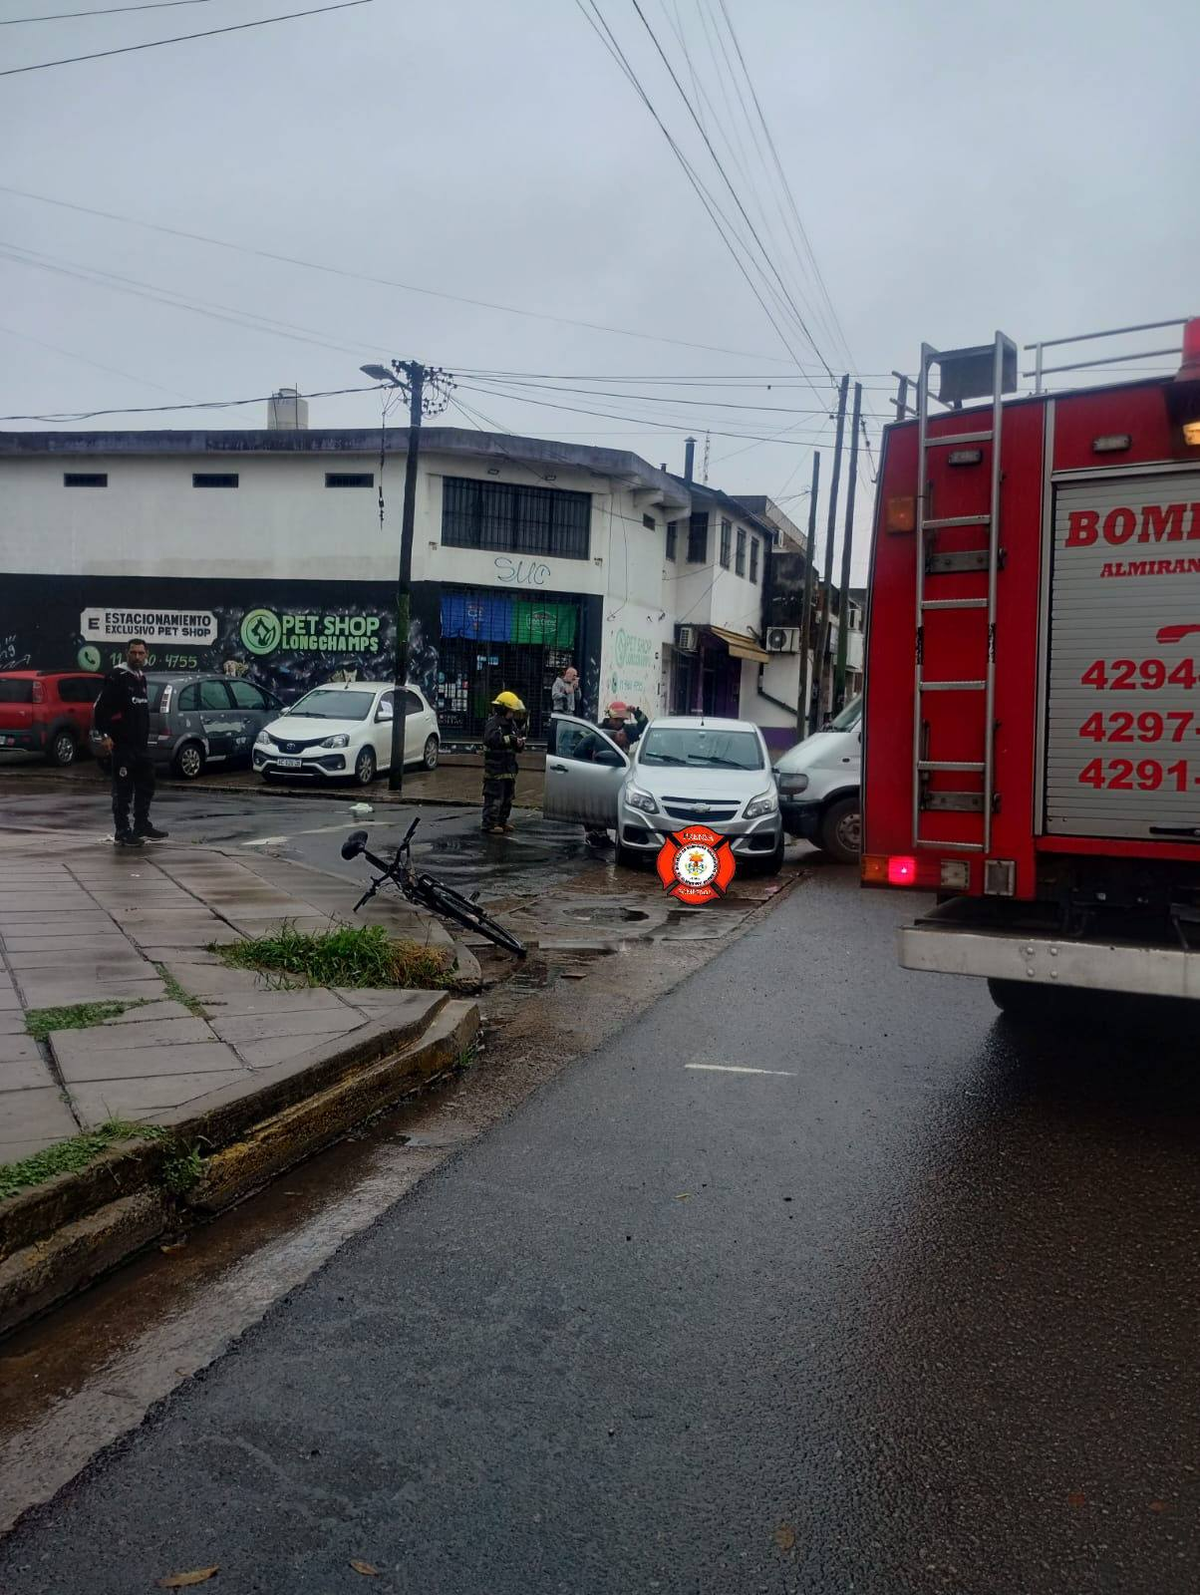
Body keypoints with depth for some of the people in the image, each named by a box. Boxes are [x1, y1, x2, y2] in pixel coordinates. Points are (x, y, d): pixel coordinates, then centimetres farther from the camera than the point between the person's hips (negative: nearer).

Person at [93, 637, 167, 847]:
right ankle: (122, 832, 2)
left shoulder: (141, 678, 16)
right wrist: (104, 735, -20)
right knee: (123, 790, -4)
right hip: (122, 744, -9)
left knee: (146, 785, 15)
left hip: (141, 743, 9)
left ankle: (142, 826, 27)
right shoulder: (117, 678, -10)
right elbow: (100, 708, -15)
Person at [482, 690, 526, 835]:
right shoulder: (493, 723, -12)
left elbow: (517, 748, 18)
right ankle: (489, 824, -3)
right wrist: (509, 739, -31)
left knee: (507, 798, 16)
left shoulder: (511, 724, 15)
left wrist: (519, 742, -5)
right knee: (494, 798, -7)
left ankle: (502, 822, 27)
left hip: (509, 769, 9)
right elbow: (490, 739, -31)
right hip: (495, 769, -9)